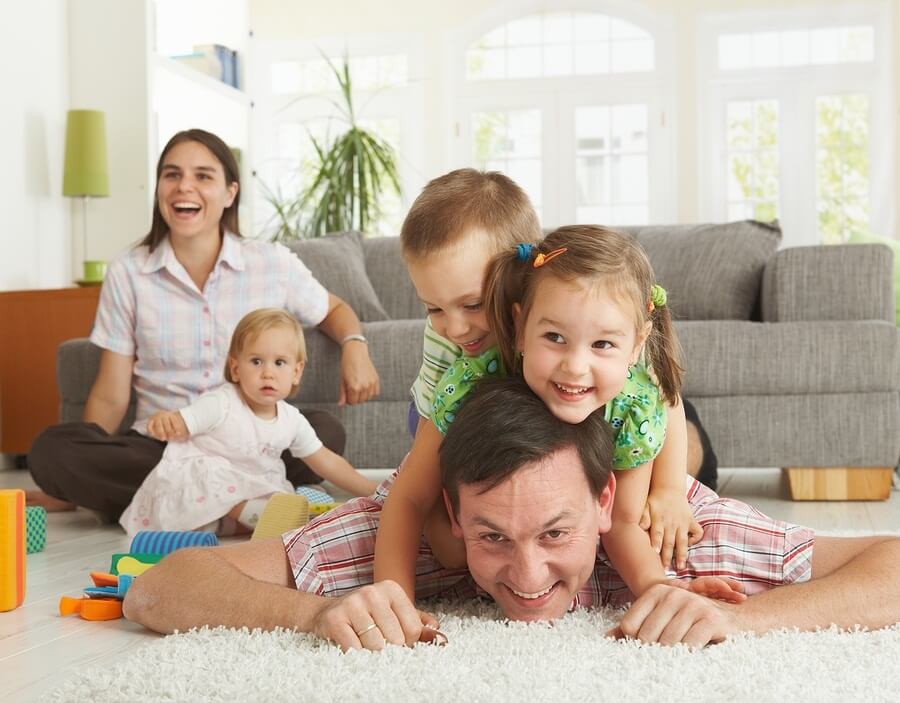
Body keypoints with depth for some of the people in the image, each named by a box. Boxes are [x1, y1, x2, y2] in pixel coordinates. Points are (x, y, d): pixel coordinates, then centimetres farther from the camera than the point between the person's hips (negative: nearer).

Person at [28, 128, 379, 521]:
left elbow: (334, 310, 20)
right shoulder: (127, 274, 2)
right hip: (156, 446, 0)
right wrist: (83, 471, -9)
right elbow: (111, 397, 3)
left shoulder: (274, 264, 2)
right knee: (51, 449, -27)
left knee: (325, 432, -31)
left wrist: (354, 345, -3)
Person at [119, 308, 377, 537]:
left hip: (241, 489, 7)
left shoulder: (292, 421, -4)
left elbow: (327, 462, 4)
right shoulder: (220, 405, -20)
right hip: (193, 486, -7)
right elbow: (178, 425, -26)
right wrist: (163, 420, -51)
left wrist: (372, 492, 1)